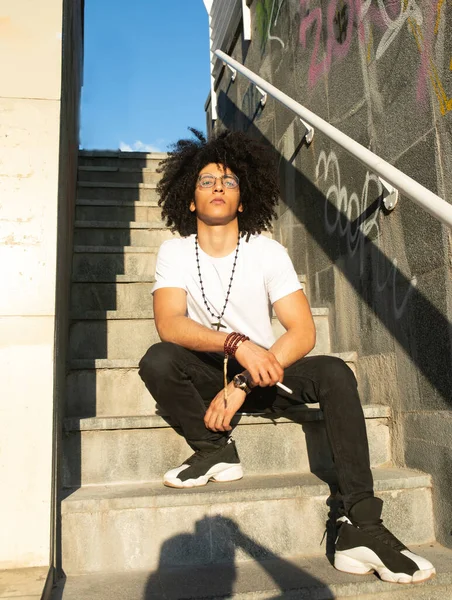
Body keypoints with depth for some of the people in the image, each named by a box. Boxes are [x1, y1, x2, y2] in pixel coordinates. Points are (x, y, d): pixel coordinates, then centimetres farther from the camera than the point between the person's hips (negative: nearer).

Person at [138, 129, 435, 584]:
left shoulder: (268, 252, -6)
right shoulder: (175, 252, -4)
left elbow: (303, 332, -14)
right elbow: (169, 324, -21)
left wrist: (243, 385, -26)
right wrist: (237, 344, -37)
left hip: (261, 370, 1)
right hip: (207, 374, 0)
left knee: (334, 374, -26)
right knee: (157, 361, -31)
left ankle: (361, 527, -25)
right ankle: (217, 452, -8)